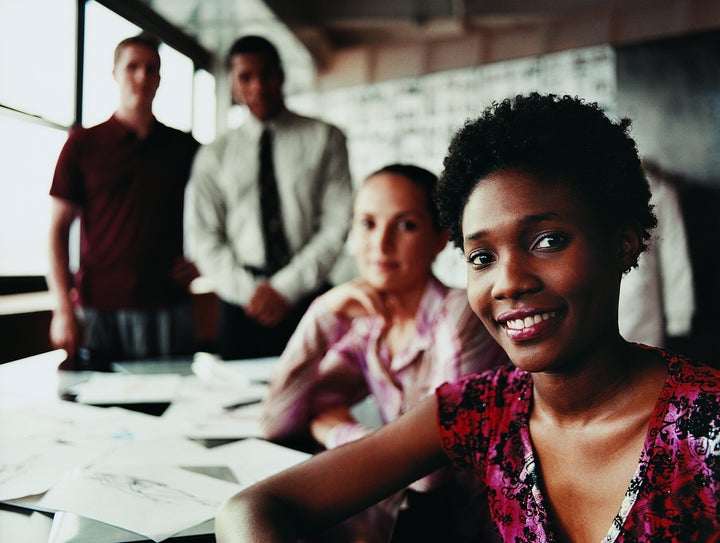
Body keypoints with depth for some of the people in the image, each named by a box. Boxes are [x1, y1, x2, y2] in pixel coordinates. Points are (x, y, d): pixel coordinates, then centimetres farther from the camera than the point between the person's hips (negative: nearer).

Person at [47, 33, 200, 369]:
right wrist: (63, 309, -6)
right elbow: (58, 230, 2)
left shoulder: (184, 148, 10)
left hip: (169, 307, 2)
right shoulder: (83, 144, 5)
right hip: (99, 312, -1)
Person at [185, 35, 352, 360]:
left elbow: (337, 225, -2)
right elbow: (203, 236, 6)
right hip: (240, 306, 2)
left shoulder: (324, 139, 6)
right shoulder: (213, 156, 11)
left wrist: (286, 287, -9)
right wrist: (247, 290, -9)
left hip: (306, 298, -1)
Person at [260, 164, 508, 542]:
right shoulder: (366, 327, 1)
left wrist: (336, 431, -9)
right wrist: (320, 316, -12)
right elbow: (276, 425, -2)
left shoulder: (461, 317, -18)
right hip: (403, 504, 5)